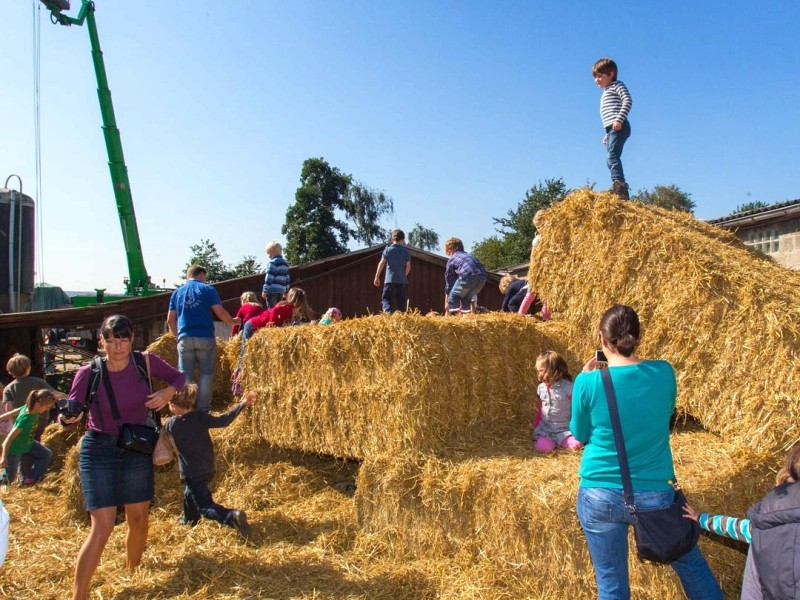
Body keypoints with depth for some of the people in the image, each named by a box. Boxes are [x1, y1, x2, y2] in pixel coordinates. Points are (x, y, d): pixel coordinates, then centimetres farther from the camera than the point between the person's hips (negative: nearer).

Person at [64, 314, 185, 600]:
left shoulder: (145, 362, -10)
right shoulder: (89, 373, -15)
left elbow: (179, 376, 7)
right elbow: (70, 414, -10)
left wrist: (169, 391, -14)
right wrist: (68, 417, -33)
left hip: (138, 451, 3)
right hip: (99, 451, -3)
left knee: (138, 520, 15)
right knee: (102, 526, -12)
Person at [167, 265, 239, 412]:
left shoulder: (177, 292, 14)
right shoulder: (208, 289, 3)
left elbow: (170, 320, 12)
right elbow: (220, 312, -5)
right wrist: (233, 321, 12)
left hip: (185, 338, 3)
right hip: (205, 338, -3)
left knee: (185, 375, 6)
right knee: (206, 374, 4)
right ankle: (203, 409, 4)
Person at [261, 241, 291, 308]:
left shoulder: (272, 263, -10)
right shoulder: (285, 263, 15)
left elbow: (269, 278, -13)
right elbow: (287, 279, 18)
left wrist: (265, 291, -10)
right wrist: (286, 291, 23)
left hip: (272, 290, -8)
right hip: (281, 290, 8)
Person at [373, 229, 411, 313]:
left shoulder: (388, 249, 1)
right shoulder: (405, 251, 4)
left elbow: (381, 263, -1)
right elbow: (408, 266, 3)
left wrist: (377, 277, 3)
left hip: (390, 279, -1)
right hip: (402, 280, 1)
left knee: (386, 298, 0)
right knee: (401, 300, 7)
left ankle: (387, 312, -26)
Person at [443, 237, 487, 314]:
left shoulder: (452, 259, 22)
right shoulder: (469, 256, 37)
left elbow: (448, 281, 24)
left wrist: (446, 302, 31)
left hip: (468, 275, -5)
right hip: (482, 276, 5)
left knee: (453, 296, 13)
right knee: (467, 297, 26)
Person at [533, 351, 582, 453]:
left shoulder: (567, 386, -13)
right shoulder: (541, 387, 3)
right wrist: (536, 428, 15)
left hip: (564, 429, -3)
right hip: (545, 428, 3)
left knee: (576, 444, -26)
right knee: (542, 446, -25)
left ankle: (561, 440, 1)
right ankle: (551, 440, 3)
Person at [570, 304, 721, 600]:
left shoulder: (588, 382, -15)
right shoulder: (664, 373, -8)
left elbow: (579, 434, 0)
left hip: (600, 496, -1)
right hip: (654, 495, 1)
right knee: (691, 564, 25)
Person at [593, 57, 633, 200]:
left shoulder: (617, 85, 4)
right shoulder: (606, 93, 31)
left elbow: (628, 101, -13)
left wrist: (619, 119, -24)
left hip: (619, 127, -10)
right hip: (612, 129, 10)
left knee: (612, 156, -25)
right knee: (610, 159, 7)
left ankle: (620, 186, -37)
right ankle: (618, 189, 6)